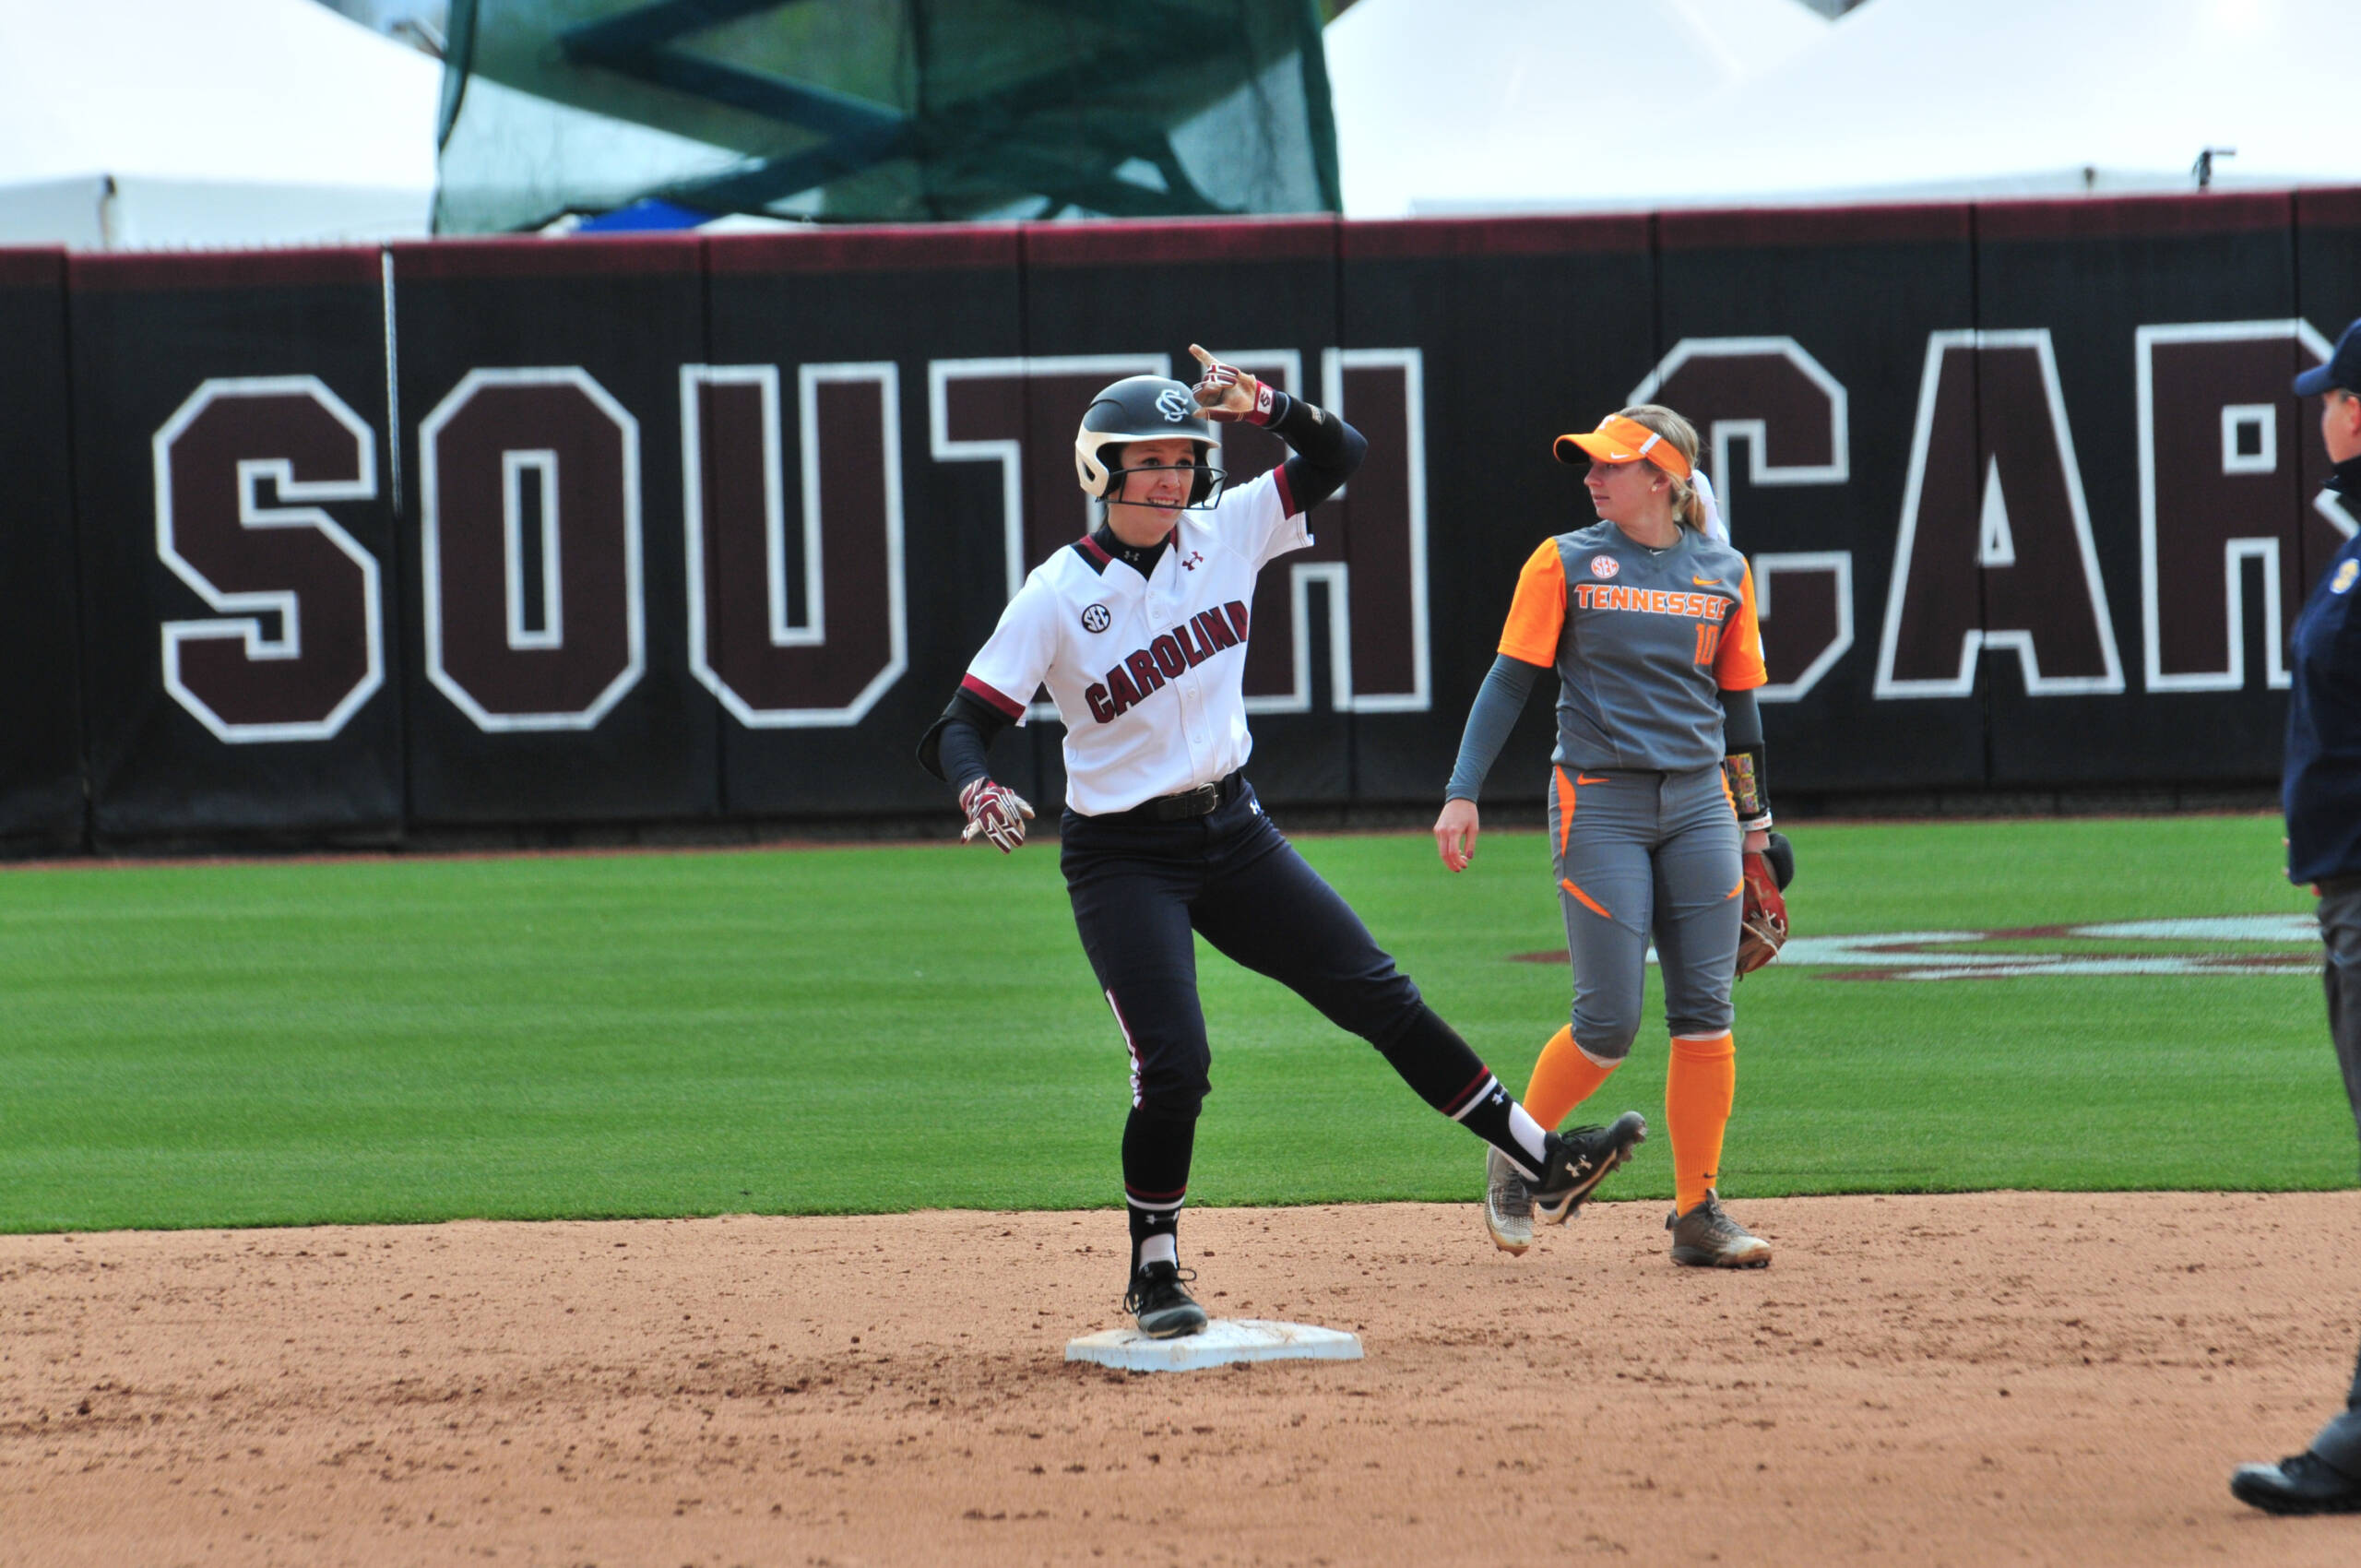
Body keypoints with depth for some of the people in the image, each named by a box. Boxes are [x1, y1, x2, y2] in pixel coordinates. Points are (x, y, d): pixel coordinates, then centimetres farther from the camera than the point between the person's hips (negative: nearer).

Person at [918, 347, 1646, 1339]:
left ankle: (1539, 1159, 9)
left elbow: (1340, 454, 0)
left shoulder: (1225, 536, 0)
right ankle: (1154, 1276, 6)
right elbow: (961, 728, -14)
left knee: (1381, 998, 4)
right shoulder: (1056, 596, -12)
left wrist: (1258, 403, -19)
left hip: (1233, 831, 5)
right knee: (1174, 1067, -13)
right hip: (1123, 857, -5)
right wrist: (979, 796, -37)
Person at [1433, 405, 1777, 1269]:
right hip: (1599, 803, -3)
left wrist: (1753, 820, 17)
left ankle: (1698, 1213, 6)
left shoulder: (1723, 572, 8)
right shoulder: (1565, 564, 0)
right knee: (1609, 1022, -7)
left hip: (1698, 805, 3)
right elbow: (1511, 680, -3)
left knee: (1705, 1012, -1)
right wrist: (1463, 793, -12)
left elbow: (1738, 700, 15)